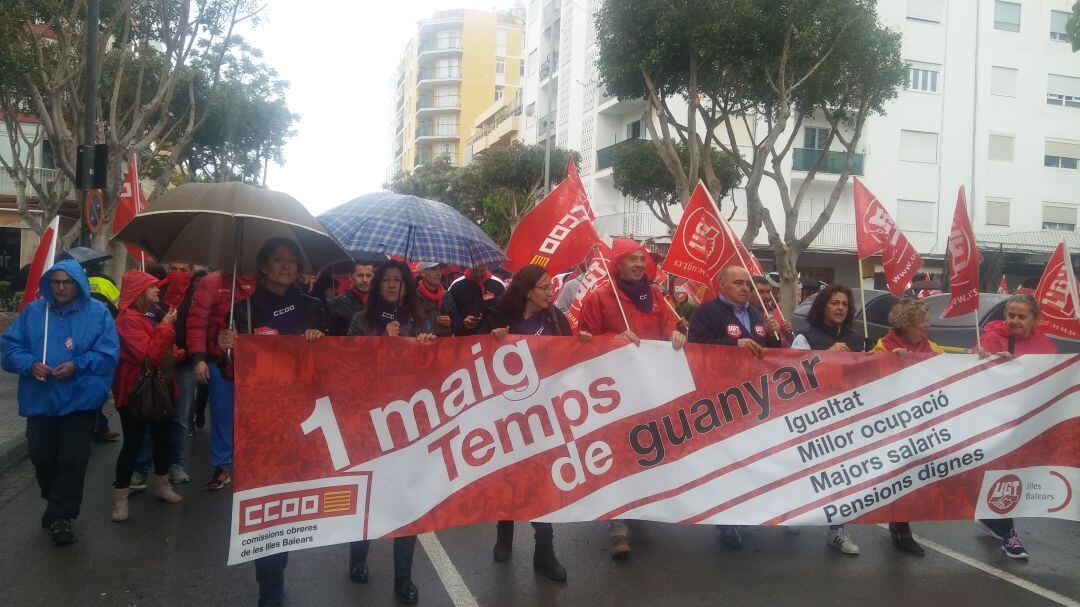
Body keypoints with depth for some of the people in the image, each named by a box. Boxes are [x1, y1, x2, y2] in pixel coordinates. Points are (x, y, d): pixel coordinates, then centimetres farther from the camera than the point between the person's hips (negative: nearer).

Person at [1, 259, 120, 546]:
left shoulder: (98, 312, -3)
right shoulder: (33, 311, 5)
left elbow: (109, 353, -8)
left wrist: (77, 366, -21)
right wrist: (30, 364, -17)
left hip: (80, 400, -3)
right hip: (40, 400, 3)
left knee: (72, 460, 2)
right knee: (41, 456, 13)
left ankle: (61, 515, 16)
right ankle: (56, 503, 38)